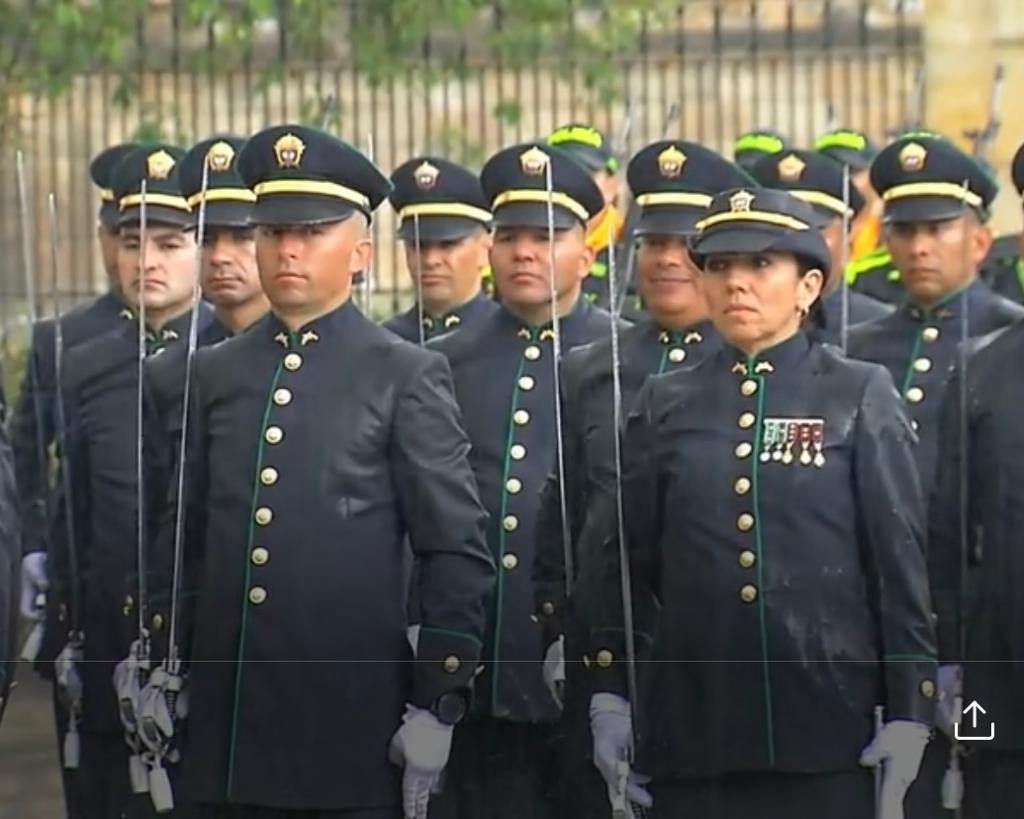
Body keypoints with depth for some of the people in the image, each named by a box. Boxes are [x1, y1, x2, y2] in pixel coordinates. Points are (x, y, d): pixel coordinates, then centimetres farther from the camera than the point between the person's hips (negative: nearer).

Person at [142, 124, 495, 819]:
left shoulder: (408, 377, -1)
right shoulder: (216, 372, 12)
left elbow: (458, 552, -4)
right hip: (225, 732, 4)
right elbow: (185, 539, 16)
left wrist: (437, 705, -9)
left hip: (354, 734, -4)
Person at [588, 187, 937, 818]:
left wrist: (909, 711, -4)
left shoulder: (861, 398, 4)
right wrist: (611, 696, 4)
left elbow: (901, 559, 1)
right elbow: (628, 564, 11)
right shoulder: (665, 405, 11)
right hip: (694, 721, 2)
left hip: (826, 721, -2)